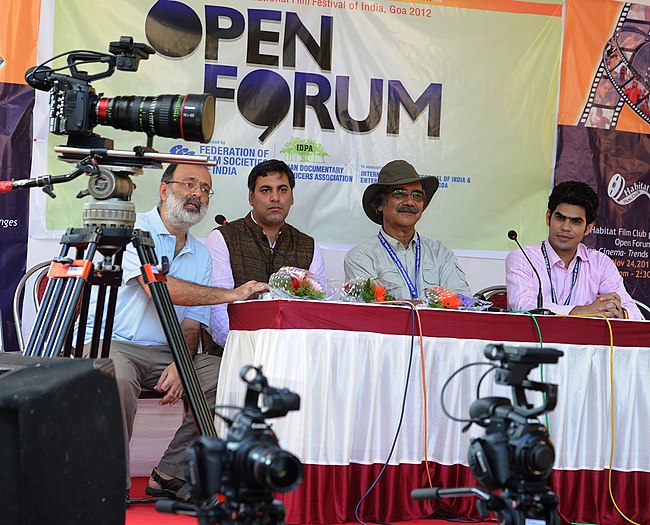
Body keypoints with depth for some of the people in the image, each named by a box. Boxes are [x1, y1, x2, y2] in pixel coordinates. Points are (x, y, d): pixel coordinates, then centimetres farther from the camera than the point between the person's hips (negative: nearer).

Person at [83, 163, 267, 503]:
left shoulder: (201, 255, 14)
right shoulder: (133, 229, -6)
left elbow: (191, 324, 9)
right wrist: (230, 294, -24)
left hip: (166, 352, 6)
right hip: (109, 343, -6)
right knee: (118, 377, -39)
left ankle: (171, 475, -7)